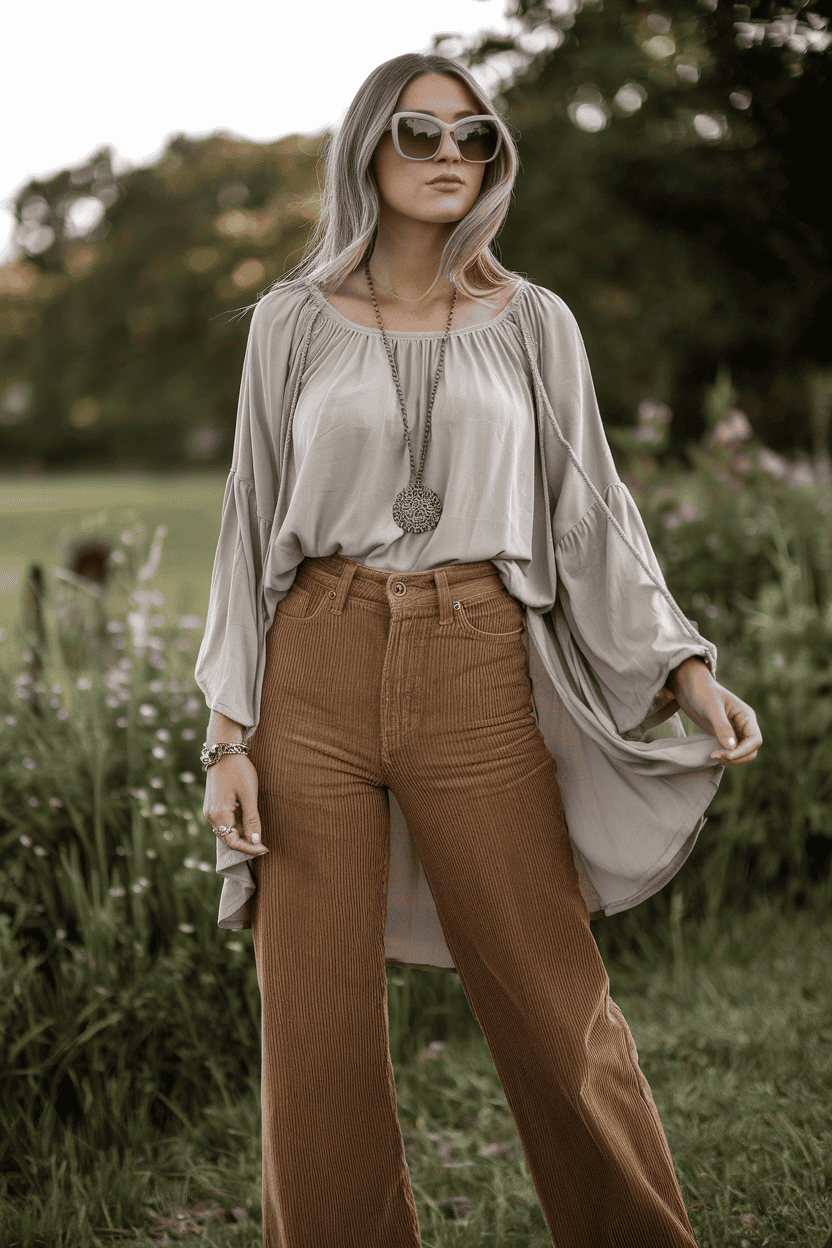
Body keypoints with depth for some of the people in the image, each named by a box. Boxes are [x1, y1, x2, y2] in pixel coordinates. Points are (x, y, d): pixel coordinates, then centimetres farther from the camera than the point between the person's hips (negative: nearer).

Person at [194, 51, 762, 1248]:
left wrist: (687, 670, -7)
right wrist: (229, 736, 0)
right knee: (317, 1023, 3)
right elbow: (253, 527, 7)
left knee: (553, 1004, 2)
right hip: (316, 678, 1)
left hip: (478, 684, 0)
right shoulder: (294, 323, 7)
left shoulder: (534, 325, 7)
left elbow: (589, 515, 7)